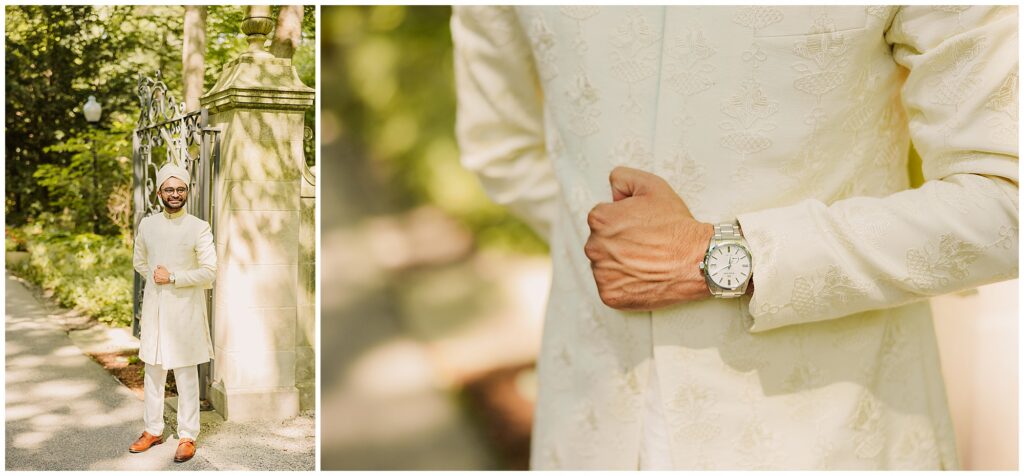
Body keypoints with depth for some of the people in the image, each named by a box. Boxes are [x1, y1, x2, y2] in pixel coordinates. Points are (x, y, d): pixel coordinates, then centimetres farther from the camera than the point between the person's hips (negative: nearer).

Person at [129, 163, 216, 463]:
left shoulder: (199, 228, -7)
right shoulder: (147, 224, 5)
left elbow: (210, 272, -11)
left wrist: (173, 277, -14)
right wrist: (157, 277, 6)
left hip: (185, 310, -4)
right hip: (154, 308, 4)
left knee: (186, 376, 2)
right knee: (153, 372, 13)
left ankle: (188, 436, 11)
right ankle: (153, 430, 26)